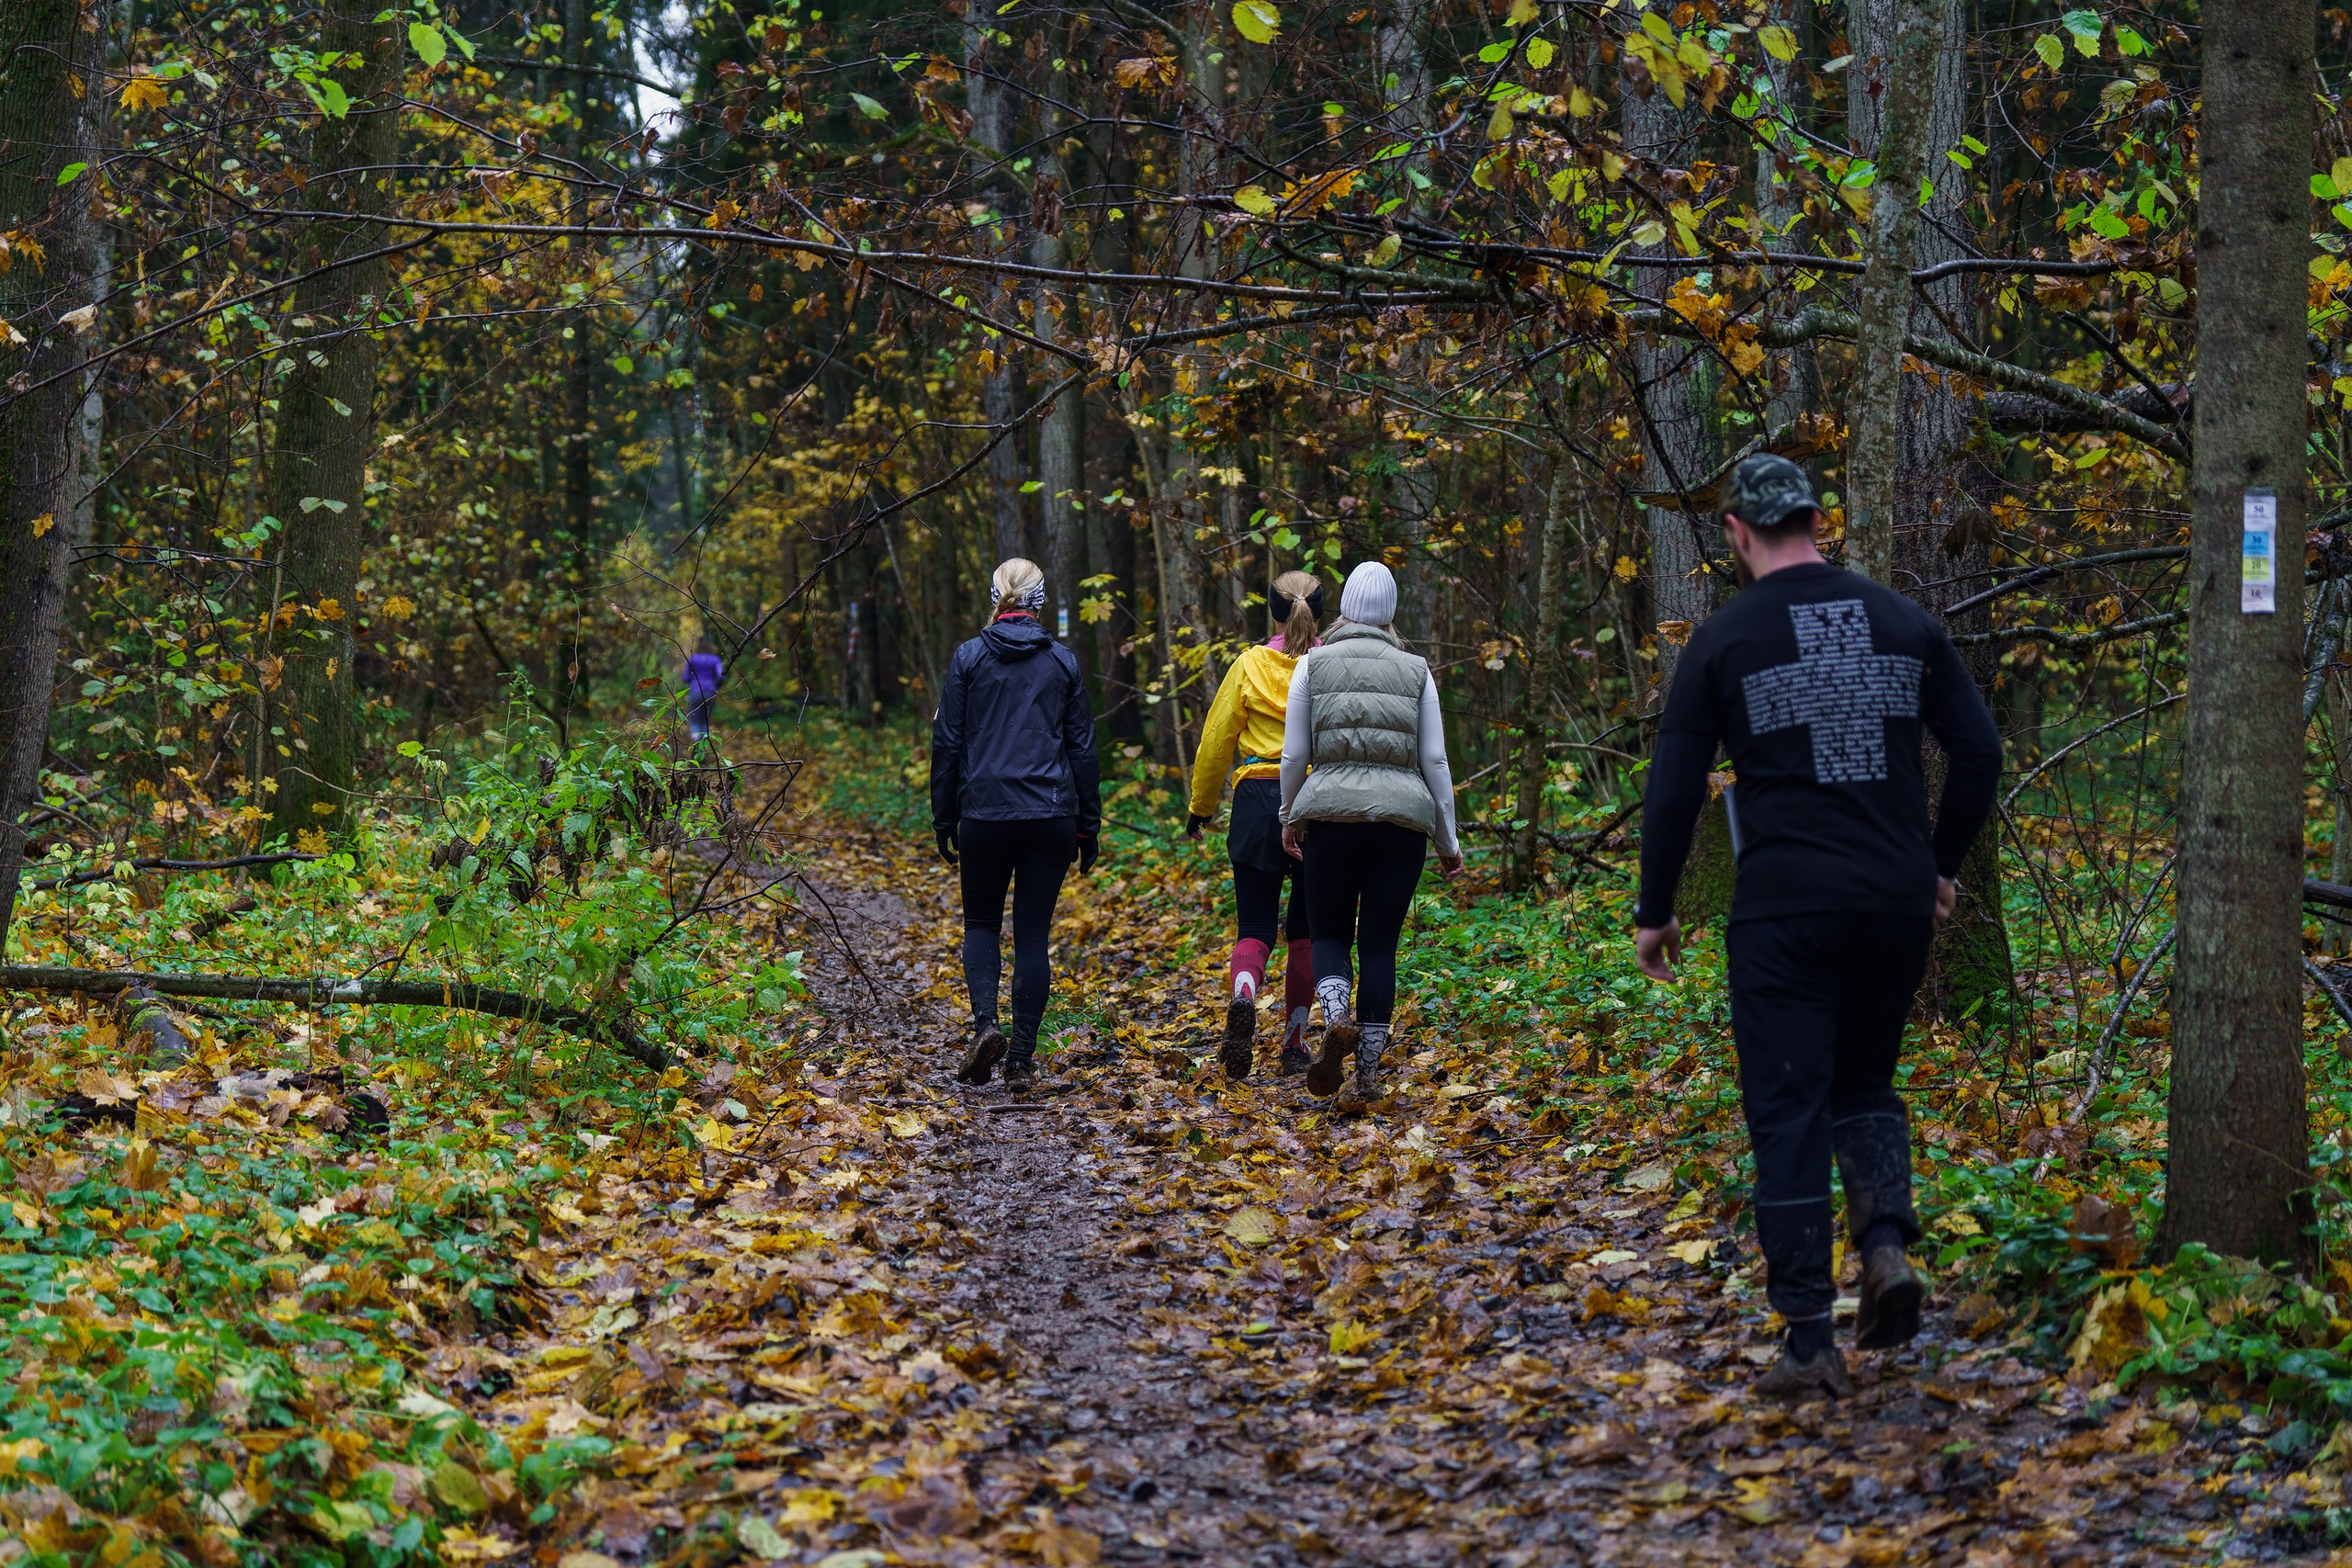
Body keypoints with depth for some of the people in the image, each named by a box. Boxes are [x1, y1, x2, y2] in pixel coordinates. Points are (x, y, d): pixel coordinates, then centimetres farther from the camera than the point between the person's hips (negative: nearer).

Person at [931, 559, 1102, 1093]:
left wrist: (943, 819, 8)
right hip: (1050, 814, 1)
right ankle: (1022, 1059, 2)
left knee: (981, 922, 16)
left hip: (984, 813, -1)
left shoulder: (969, 658, -1)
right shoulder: (1062, 662, 4)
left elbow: (947, 743, 0)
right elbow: (1082, 747, 6)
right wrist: (1089, 824, 12)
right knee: (1033, 934, 6)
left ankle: (986, 1023, -7)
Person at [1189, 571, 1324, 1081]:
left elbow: (1216, 740, 3)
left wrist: (1201, 806, 15)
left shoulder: (1250, 665, 1)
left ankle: (1243, 998, -29)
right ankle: (1294, 1043, 16)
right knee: (1306, 932, 13)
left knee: (1255, 928, 3)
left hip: (1259, 800, 0)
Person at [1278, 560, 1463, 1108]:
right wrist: (1448, 842, 11)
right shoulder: (1415, 672, 5)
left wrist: (1289, 817, 18)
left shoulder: (1313, 665, 3)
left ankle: (1337, 1017, -19)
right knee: (1380, 945, 7)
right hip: (1402, 819, 1)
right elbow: (1435, 762, 4)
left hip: (1331, 816, -1)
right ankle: (1367, 1073, 3)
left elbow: (1293, 755, 3)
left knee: (1329, 934, 13)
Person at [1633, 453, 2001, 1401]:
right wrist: (1943, 864, 21)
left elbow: (1674, 791, -3)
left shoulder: (1724, 640, -2)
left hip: (1785, 907, -3)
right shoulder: (1904, 623, 7)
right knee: (1864, 1083, 22)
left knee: (1788, 1117, 2)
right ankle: (1887, 1243, -4)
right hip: (1898, 904, 3)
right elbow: (1979, 752, 8)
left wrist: (1655, 913, 8)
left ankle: (1809, 1345, 0)